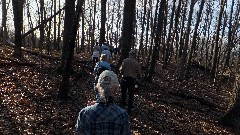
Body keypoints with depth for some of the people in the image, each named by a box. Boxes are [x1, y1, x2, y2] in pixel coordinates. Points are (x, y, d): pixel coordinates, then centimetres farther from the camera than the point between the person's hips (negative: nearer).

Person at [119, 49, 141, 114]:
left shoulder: (125, 61, -10)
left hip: (125, 78, 0)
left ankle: (123, 103, 44)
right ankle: (129, 109, 11)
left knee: (123, 92, 23)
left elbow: (121, 70, -11)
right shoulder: (136, 63, -6)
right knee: (131, 94, 8)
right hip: (132, 80, 0)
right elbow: (139, 74, -2)